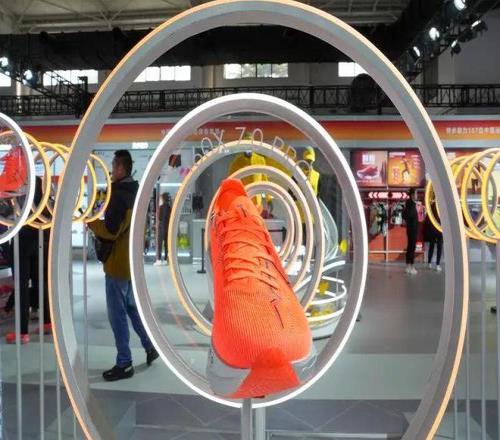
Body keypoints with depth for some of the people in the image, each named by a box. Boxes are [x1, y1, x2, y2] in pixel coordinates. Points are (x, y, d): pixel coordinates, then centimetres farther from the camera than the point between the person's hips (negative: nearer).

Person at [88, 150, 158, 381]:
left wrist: (89, 220, -9)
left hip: (118, 263, -9)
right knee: (132, 306, 21)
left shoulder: (119, 195, -19)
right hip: (131, 261, 10)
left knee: (117, 313, -1)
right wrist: (99, 221, 14)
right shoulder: (134, 192, 11)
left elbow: (110, 231, -22)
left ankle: (124, 364, 8)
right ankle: (150, 347, 28)